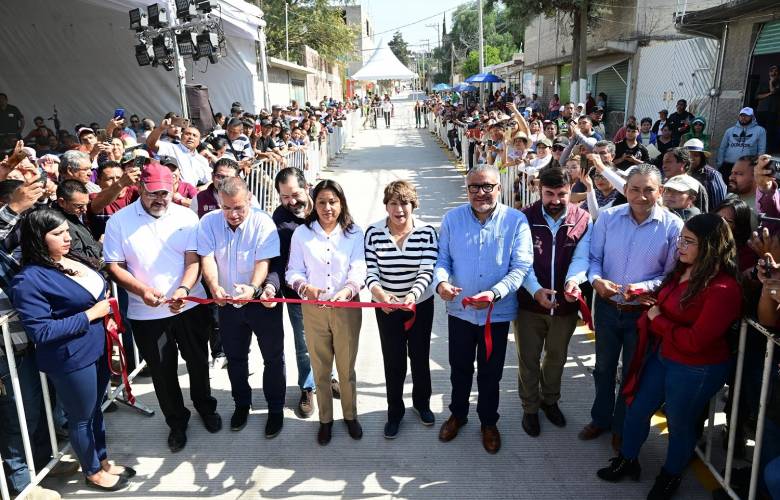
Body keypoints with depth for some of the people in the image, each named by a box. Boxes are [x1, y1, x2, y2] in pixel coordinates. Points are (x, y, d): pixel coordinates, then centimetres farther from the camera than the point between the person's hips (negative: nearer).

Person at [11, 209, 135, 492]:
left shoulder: (71, 259, 3)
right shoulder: (29, 280, -20)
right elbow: (41, 331, -24)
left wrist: (106, 312, 1)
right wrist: (90, 315, -21)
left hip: (97, 348, 7)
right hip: (71, 360, -7)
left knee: (95, 409, 23)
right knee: (81, 418, 13)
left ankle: (103, 461, 42)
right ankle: (93, 472, 34)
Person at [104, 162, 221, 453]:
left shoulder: (186, 217, -4)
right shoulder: (119, 221, -5)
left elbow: (193, 261, -8)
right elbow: (114, 266, -5)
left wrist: (184, 289, -26)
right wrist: (142, 290, -20)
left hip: (190, 307, 1)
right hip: (146, 314, 0)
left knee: (198, 362, 17)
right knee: (162, 371, 13)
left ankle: (205, 407, 43)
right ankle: (177, 422, 34)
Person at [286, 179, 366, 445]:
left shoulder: (354, 233, -3)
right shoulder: (302, 234, -2)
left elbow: (359, 270, -10)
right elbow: (293, 271, -2)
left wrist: (346, 290, -30)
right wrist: (305, 287, -23)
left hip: (347, 308, 0)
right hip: (313, 309, 1)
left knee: (347, 368, 14)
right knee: (320, 369, 14)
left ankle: (350, 415, 36)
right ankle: (325, 419, 34)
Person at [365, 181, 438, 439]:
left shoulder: (427, 233, -12)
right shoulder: (373, 233, -10)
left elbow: (426, 272, -18)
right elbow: (370, 272, -12)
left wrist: (412, 295, -37)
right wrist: (379, 293, -33)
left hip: (420, 305, 0)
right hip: (386, 308, 0)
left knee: (420, 356, 17)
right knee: (393, 361, 9)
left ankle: (422, 403, 42)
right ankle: (395, 412, 31)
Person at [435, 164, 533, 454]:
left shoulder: (516, 221, -10)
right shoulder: (452, 219, -4)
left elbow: (521, 266, -15)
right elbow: (442, 259, -3)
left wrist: (495, 293, -30)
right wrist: (441, 282, -25)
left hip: (497, 313, -1)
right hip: (459, 310, 2)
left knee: (490, 373, 16)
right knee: (460, 368, 20)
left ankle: (488, 422, 39)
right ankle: (458, 414, 44)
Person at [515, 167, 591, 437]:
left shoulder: (583, 220, -5)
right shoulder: (525, 218, -11)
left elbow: (581, 257, -13)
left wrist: (573, 281, -34)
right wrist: (535, 290, -30)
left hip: (565, 304, 2)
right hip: (529, 302, -2)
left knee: (556, 357, 22)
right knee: (529, 359, 13)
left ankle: (550, 399, 48)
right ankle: (530, 407, 35)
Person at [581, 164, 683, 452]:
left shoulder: (673, 226, -14)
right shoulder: (608, 217, -8)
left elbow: (672, 275, -9)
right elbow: (594, 257, -2)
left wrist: (642, 287, -25)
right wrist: (596, 280, -21)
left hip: (643, 312, -2)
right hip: (607, 307, 2)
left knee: (632, 373, 17)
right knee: (604, 367, 21)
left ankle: (622, 428, 41)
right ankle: (600, 418, 45)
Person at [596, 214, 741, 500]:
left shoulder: (723, 290, -26)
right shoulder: (681, 271, -2)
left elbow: (695, 342, -26)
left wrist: (657, 320, -15)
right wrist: (650, 317, -1)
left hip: (696, 371, -7)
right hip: (661, 356, 7)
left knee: (680, 425, 16)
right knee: (637, 410, 18)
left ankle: (671, 477, 43)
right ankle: (627, 461, 42)